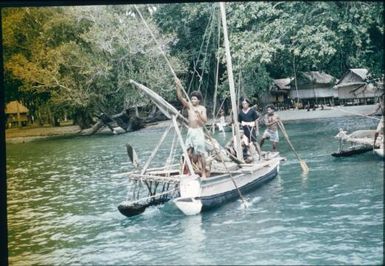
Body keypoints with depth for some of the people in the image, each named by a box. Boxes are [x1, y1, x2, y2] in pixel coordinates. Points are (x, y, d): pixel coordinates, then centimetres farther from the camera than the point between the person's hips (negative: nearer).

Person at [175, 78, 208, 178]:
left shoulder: (202, 108, 0)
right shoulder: (189, 105, 7)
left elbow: (205, 120, -9)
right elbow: (180, 97, -5)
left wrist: (199, 113, -24)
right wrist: (178, 86, -18)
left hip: (198, 132, -4)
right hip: (190, 131, 4)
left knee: (201, 154, -5)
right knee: (188, 153, 4)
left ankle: (203, 173, 0)